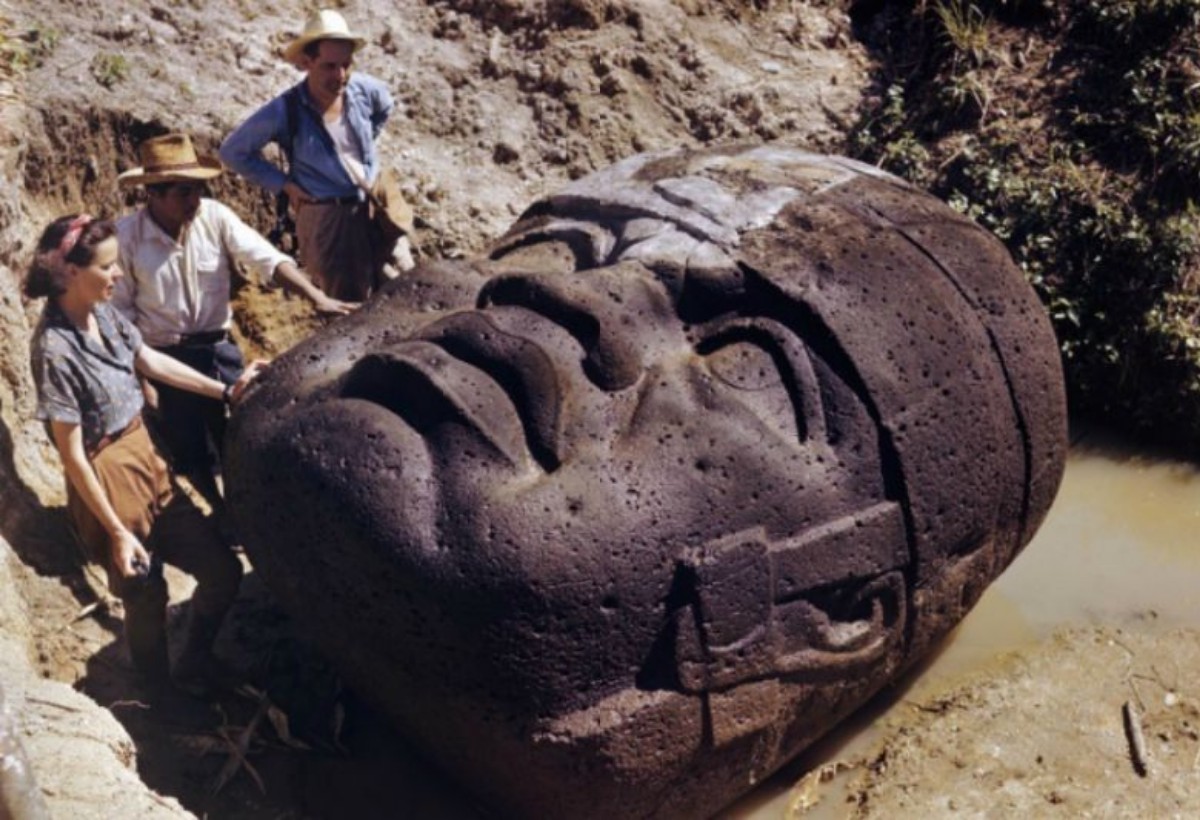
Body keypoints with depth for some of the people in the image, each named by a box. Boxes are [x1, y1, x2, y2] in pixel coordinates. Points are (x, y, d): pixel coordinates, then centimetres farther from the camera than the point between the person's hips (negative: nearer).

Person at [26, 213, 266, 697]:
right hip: (109, 486, -8)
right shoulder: (56, 349, -25)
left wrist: (225, 391, 16)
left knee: (222, 571, 12)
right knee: (146, 599, 11)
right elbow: (72, 456, -20)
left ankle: (192, 671, 36)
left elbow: (151, 361, 15)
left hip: (149, 465, 8)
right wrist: (117, 532, -17)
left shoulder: (103, 313, -3)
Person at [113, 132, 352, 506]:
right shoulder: (126, 236, -16)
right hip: (165, 359, -2)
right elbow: (120, 311, -8)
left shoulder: (214, 216, -11)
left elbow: (267, 258, -19)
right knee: (190, 451, 10)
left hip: (219, 348, 2)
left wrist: (317, 298, -32)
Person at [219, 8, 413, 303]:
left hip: (378, 208, 4)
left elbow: (384, 107, 21)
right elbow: (233, 151, -6)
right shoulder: (284, 111, -17)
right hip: (327, 221, -4)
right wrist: (284, 183, -8)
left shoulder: (362, 88, -6)